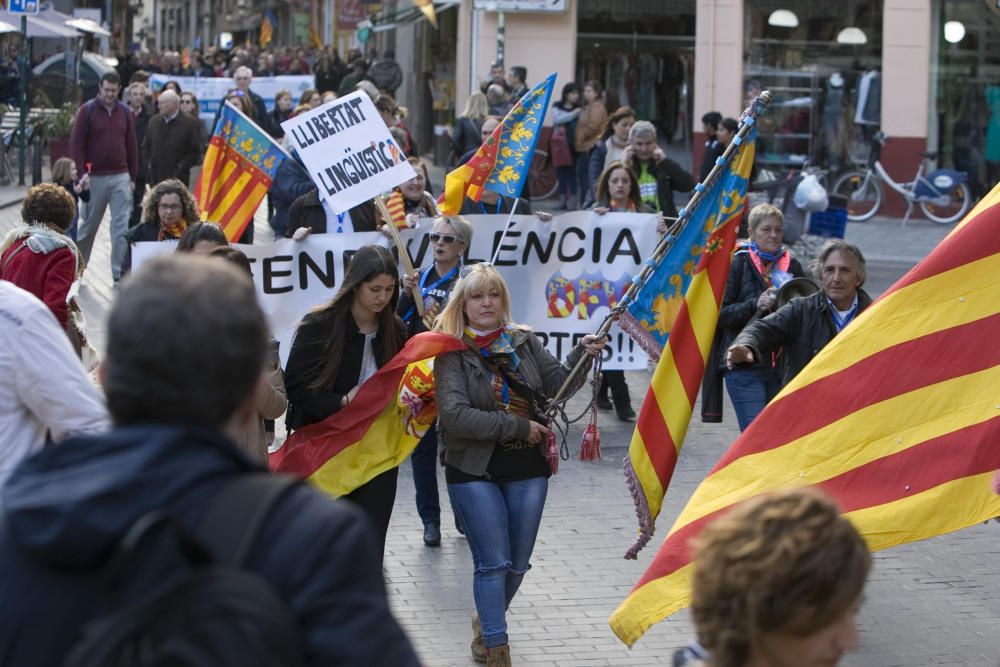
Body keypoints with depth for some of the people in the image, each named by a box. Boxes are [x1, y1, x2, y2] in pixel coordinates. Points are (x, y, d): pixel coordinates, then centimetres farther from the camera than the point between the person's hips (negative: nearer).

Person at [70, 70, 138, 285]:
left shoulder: (125, 112, 9)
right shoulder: (87, 110, -2)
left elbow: (132, 146, 13)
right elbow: (76, 144, -4)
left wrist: (133, 177, 9)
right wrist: (82, 174, -10)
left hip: (121, 177, 3)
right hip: (95, 178, -3)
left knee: (122, 226, -4)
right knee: (88, 225, 7)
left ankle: (120, 272, -2)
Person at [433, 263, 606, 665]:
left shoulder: (523, 342, 5)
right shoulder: (452, 354, -10)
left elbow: (557, 385, 7)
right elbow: (455, 416, -20)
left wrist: (582, 356, -12)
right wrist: (519, 426, -17)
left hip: (528, 470, 4)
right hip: (474, 471, -4)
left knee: (517, 564, 12)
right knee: (493, 563, -5)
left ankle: (487, 622, 38)